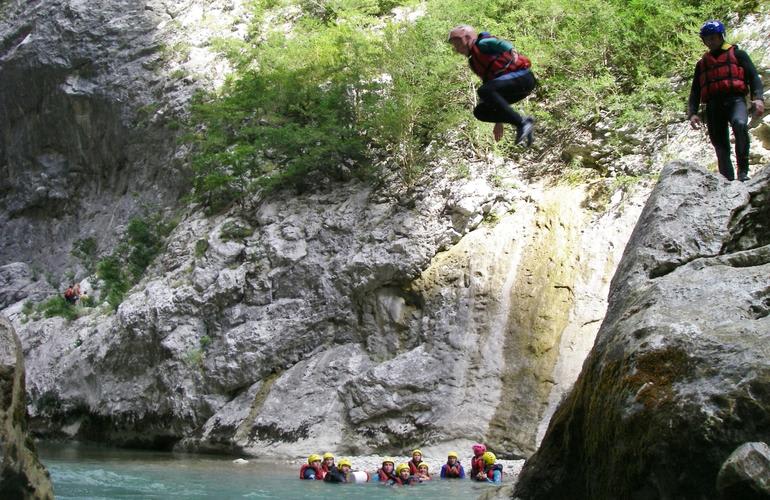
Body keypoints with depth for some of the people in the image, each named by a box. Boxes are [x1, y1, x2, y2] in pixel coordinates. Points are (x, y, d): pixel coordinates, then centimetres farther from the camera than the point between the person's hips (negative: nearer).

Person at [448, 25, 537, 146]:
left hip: (522, 76, -9)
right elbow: (491, 91, 28)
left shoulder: (482, 44, 1)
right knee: (480, 111, 2)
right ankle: (521, 124, -5)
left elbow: (501, 43, -18)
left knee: (484, 91, -29)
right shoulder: (474, 63, 25)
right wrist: (498, 121, 27)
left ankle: (522, 123, -27)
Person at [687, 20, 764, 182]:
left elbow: (753, 77, 6)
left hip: (735, 100, -4)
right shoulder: (702, 64, 26)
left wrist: (757, 98, -13)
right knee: (721, 147, -4)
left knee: (740, 124, -35)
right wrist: (692, 113, 3)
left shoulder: (737, 54, 16)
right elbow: (695, 91, 21)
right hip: (713, 106, 4)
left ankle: (743, 171, -34)